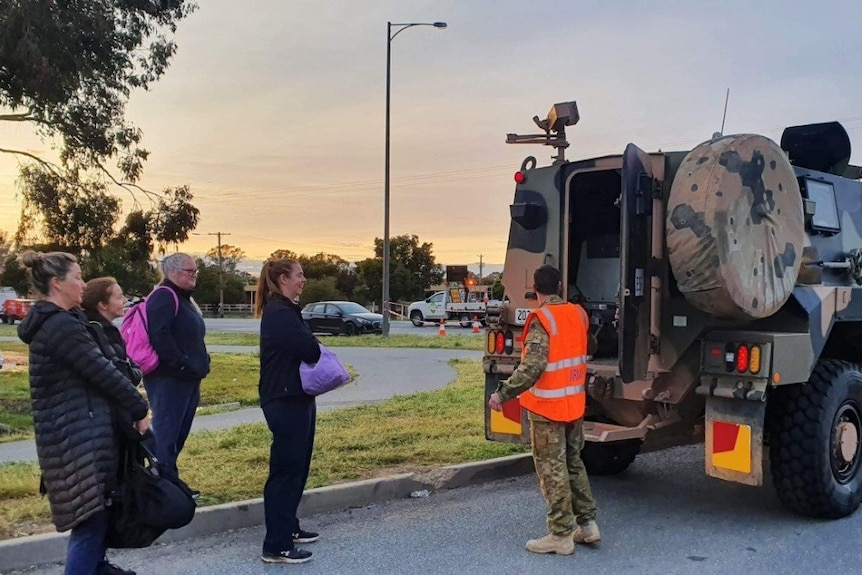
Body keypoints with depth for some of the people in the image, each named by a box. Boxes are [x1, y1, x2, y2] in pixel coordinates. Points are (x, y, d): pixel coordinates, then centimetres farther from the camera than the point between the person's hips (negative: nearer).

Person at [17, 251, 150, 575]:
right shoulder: (62, 326, -19)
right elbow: (103, 373, -19)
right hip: (76, 435, -10)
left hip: (73, 431, 10)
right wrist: (140, 410, -9)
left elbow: (96, 370, 15)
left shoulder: (50, 322, 14)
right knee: (91, 516, -5)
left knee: (96, 509, 22)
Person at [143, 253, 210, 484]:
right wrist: (181, 364, -23)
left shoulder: (184, 299, 20)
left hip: (186, 379, 10)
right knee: (165, 433, -7)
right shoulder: (164, 297, -12)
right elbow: (159, 335, -25)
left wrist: (200, 363, 14)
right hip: (169, 378, -10)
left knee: (178, 433, 13)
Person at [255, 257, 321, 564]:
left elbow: (306, 347, 13)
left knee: (297, 466, 19)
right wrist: (313, 351, -2)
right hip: (286, 400, -11)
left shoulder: (285, 310, 16)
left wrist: (313, 352, -7)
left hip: (296, 398, 11)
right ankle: (276, 546, 0)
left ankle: (288, 527, 31)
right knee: (285, 469, -6)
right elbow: (310, 350, -23)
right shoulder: (279, 313, -17)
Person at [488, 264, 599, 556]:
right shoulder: (578, 314, 4)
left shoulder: (541, 319, -18)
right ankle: (588, 524, 24)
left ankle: (561, 535, 8)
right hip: (575, 403, 7)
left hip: (548, 406, -7)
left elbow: (532, 367, -25)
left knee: (552, 469, 1)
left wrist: (503, 394, -20)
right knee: (573, 463, 19)